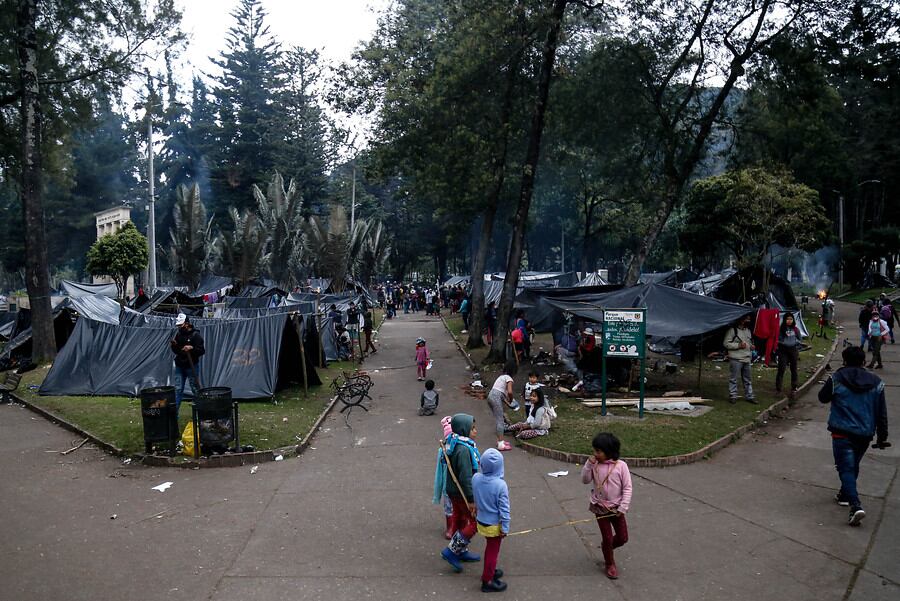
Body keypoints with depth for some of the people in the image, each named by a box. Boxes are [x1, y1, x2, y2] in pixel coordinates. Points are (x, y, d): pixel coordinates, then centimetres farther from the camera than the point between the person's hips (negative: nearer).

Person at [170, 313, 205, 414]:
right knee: (178, 389, 5)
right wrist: (173, 346, -5)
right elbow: (176, 351, 16)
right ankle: (174, 411, 7)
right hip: (179, 366, 5)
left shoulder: (195, 335, -9)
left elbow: (202, 351, -12)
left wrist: (192, 348, -27)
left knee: (195, 389, 2)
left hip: (192, 366, -5)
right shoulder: (178, 334, 9)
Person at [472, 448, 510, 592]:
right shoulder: (500, 485, -28)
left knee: (489, 548, 26)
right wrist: (505, 527, -9)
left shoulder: (475, 478, -15)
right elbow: (504, 509, -19)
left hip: (481, 521, 5)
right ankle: (487, 581, 25)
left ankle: (489, 572, 44)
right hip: (494, 525, -5)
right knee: (493, 552, 13)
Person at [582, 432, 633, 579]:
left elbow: (627, 488, -11)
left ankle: (606, 547, 39)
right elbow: (585, 480, -10)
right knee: (607, 538, 6)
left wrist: (623, 507, -15)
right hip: (600, 508, 0)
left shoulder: (621, 465, -15)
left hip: (616, 508, 0)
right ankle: (610, 564, 28)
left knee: (623, 538, 9)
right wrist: (589, 464, -21)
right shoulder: (594, 465, -7)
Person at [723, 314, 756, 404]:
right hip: (736, 359, -7)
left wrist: (751, 346, 10)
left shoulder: (748, 330, 17)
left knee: (747, 379, 13)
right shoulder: (732, 330, -9)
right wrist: (738, 345, -18)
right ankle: (733, 396, 6)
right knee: (734, 378, -2)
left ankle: (749, 396, 20)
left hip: (747, 359, 7)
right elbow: (726, 343, -12)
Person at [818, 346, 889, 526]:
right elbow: (882, 413, 6)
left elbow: (823, 397, 8)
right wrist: (882, 436, 12)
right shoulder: (876, 383, 2)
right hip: (865, 434, 4)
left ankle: (855, 505, -20)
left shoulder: (836, 379, -9)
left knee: (846, 468, -4)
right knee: (853, 466, 23)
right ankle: (845, 495, 39)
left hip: (842, 433, -4)